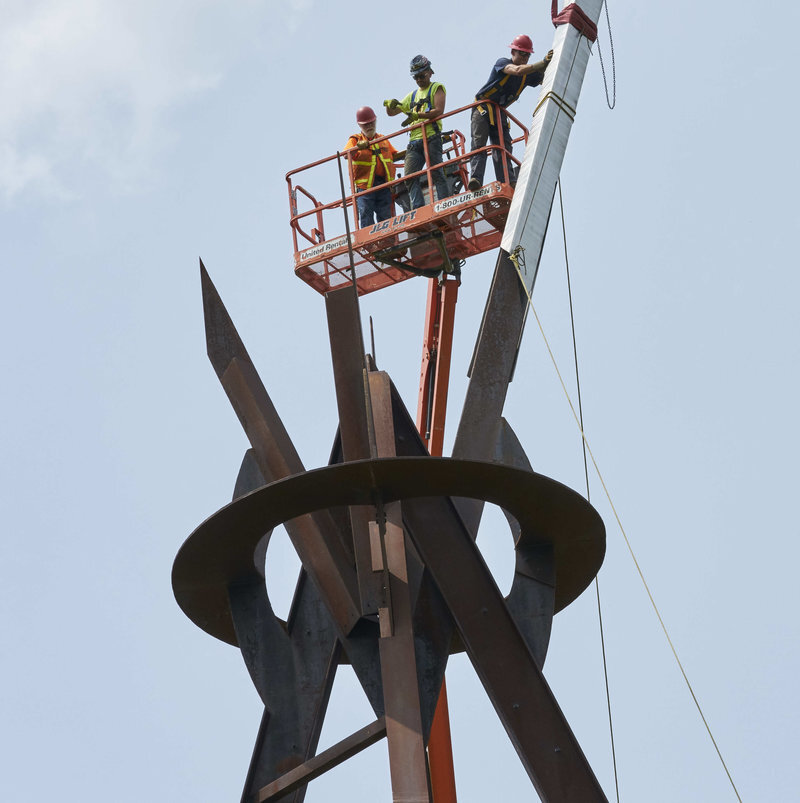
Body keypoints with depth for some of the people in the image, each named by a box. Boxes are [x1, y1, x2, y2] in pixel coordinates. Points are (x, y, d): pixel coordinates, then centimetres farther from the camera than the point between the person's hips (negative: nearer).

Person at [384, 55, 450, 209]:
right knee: (410, 177, -11)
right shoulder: (412, 95, 29)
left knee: (436, 172, -15)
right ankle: (418, 210, -18)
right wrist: (390, 104, 5)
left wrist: (417, 115, -16)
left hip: (431, 137, -6)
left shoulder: (437, 88, 11)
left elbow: (439, 111, -6)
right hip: (414, 141, 6)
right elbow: (391, 112, 30)